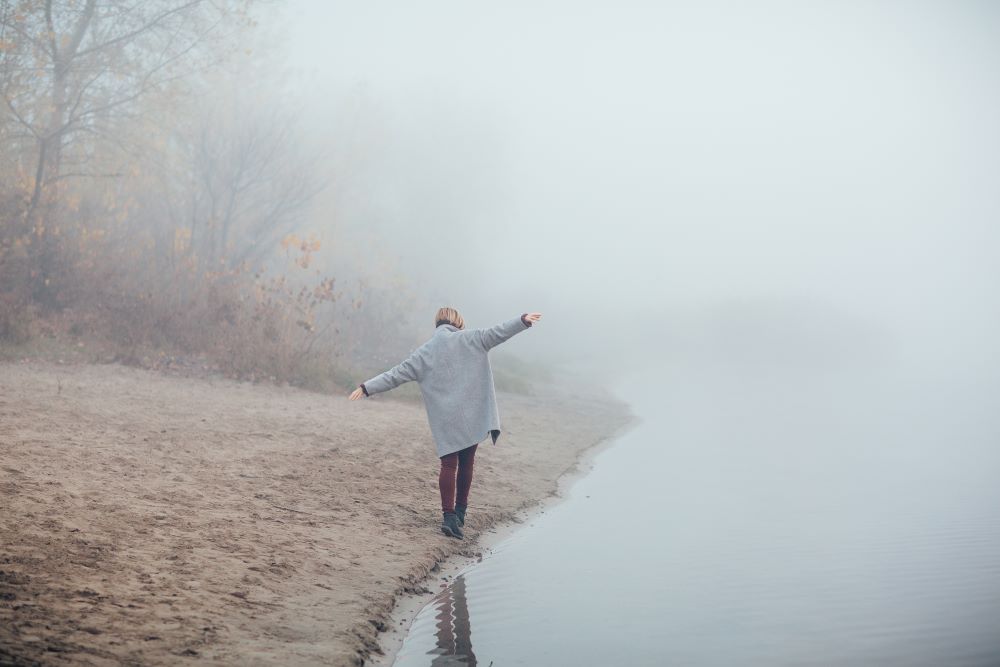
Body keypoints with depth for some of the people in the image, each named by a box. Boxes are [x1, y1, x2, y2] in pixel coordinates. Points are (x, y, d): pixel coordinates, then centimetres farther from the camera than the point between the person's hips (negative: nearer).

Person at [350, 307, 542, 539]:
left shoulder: (424, 353, 7)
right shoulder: (469, 339, 2)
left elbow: (395, 375, 6)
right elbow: (497, 332, -7)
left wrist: (367, 387, 11)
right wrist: (523, 321, -7)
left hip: (444, 420, 1)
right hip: (472, 415, -1)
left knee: (449, 465, 2)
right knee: (466, 463, 12)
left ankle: (449, 515, -10)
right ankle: (460, 511, 19)